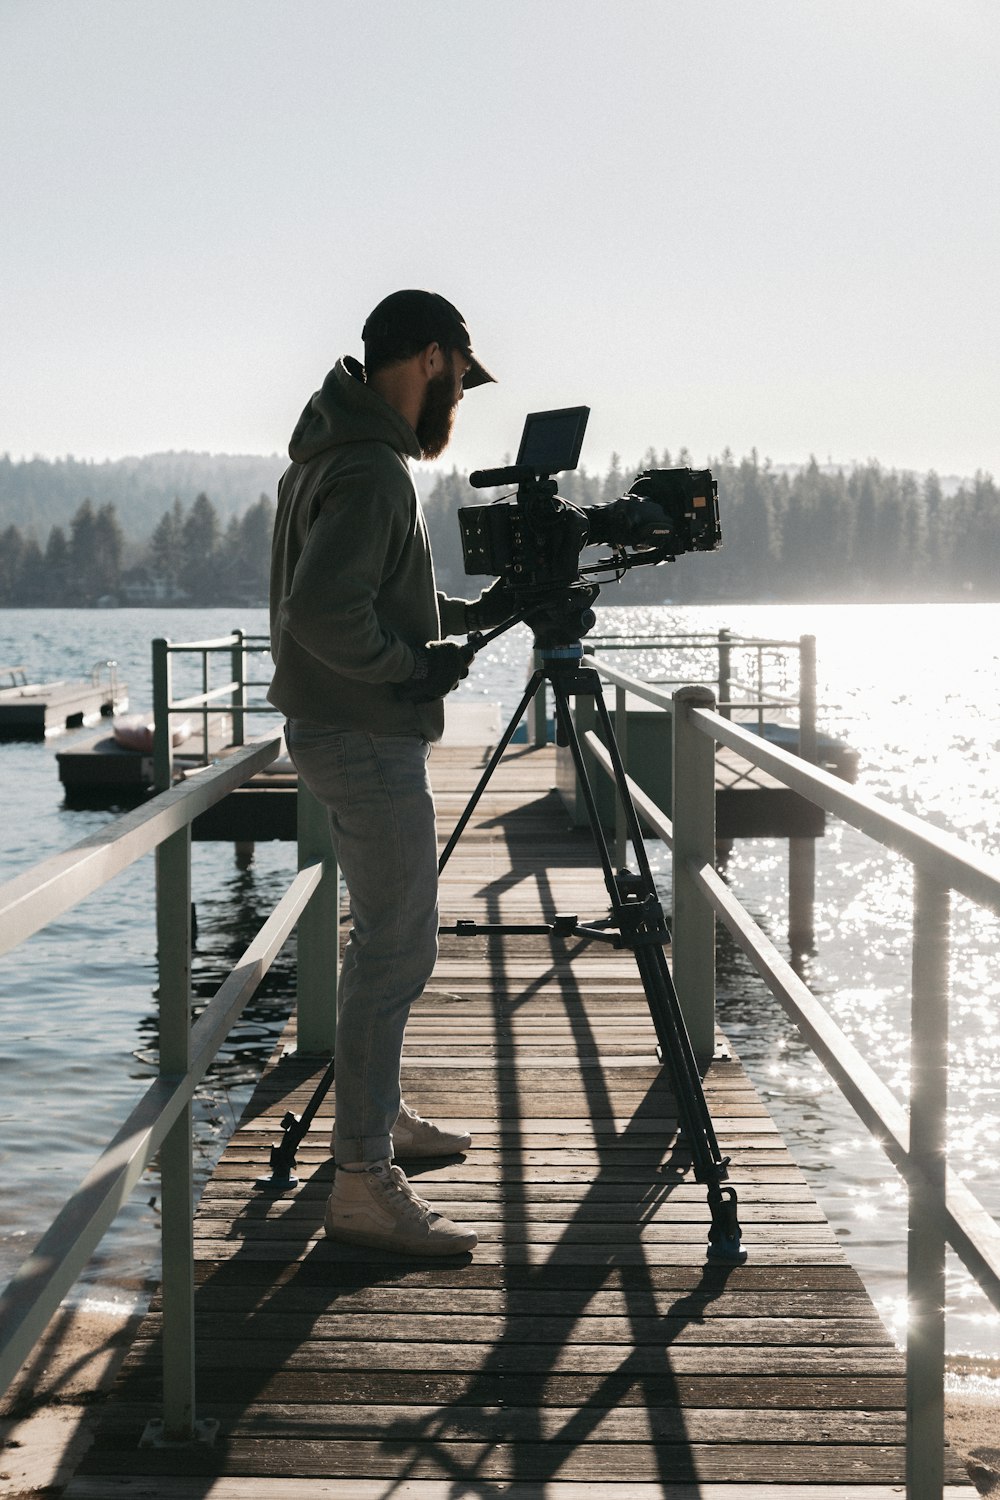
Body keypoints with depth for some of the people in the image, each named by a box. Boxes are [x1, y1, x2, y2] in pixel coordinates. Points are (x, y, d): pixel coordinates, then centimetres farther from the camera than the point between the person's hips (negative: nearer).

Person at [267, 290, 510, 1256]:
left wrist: (469, 615, 17)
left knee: (389, 940, 21)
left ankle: (381, 1115, 35)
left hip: (346, 731, 11)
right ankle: (363, 1187, -4)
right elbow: (324, 611, -31)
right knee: (395, 950, -8)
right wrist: (414, 665, -18)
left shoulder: (338, 450, 14)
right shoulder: (371, 469, -20)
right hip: (366, 740, -11)